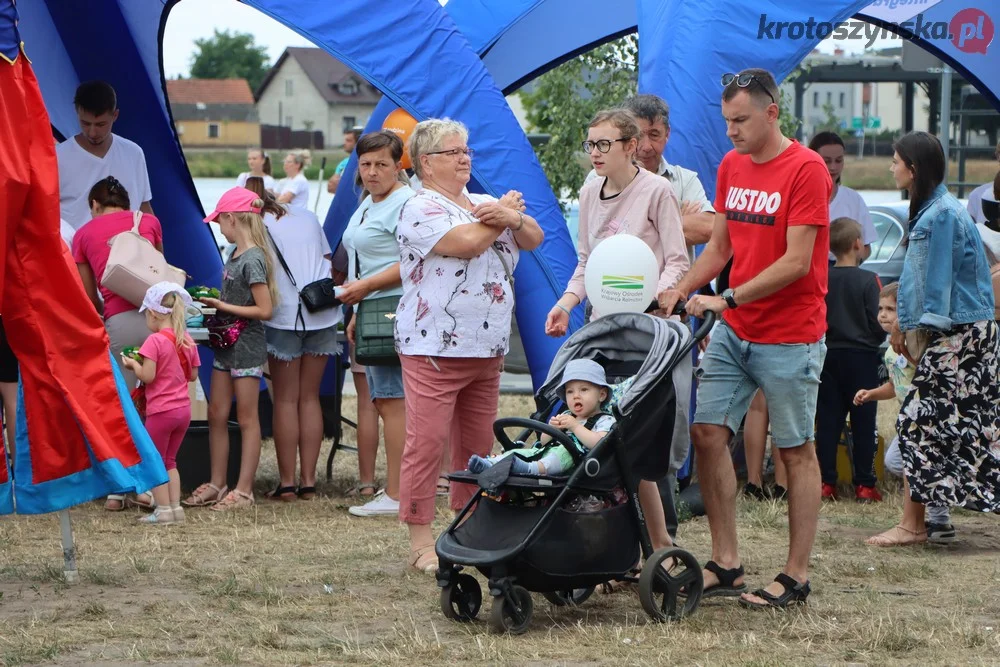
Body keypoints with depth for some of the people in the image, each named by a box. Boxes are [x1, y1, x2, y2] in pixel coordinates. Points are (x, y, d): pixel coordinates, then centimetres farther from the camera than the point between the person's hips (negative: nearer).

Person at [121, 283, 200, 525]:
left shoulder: (155, 341, -16)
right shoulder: (187, 341, 5)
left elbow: (147, 376, -19)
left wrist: (133, 364, -2)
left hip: (161, 410, -7)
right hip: (183, 409, 7)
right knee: (169, 460, 18)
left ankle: (163, 509, 2)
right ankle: (176, 507, 14)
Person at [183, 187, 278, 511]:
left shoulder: (253, 260, -18)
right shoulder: (235, 256, 10)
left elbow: (265, 310, -21)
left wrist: (222, 306, -17)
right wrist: (214, 300, 3)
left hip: (247, 346, -9)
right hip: (228, 344, 9)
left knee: (246, 418, -1)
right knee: (216, 414, 11)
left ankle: (244, 490, 3)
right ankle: (217, 484, 18)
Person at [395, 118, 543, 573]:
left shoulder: (484, 203, 17)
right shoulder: (420, 209, -7)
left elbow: (534, 240, 10)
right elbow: (468, 242, -20)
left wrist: (513, 218, -13)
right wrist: (506, 212, -2)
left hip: (486, 348, 8)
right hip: (433, 346, -8)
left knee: (477, 445, 11)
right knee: (426, 443, -8)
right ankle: (421, 544, -5)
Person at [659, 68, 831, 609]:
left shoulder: (805, 169, -13)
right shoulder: (731, 166, 10)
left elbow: (796, 262, -18)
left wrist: (728, 299, -21)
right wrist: (681, 291, -1)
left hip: (790, 337, -7)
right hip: (734, 332, 7)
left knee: (795, 450, 1)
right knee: (707, 432, 0)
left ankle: (795, 577, 7)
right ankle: (725, 565, 7)